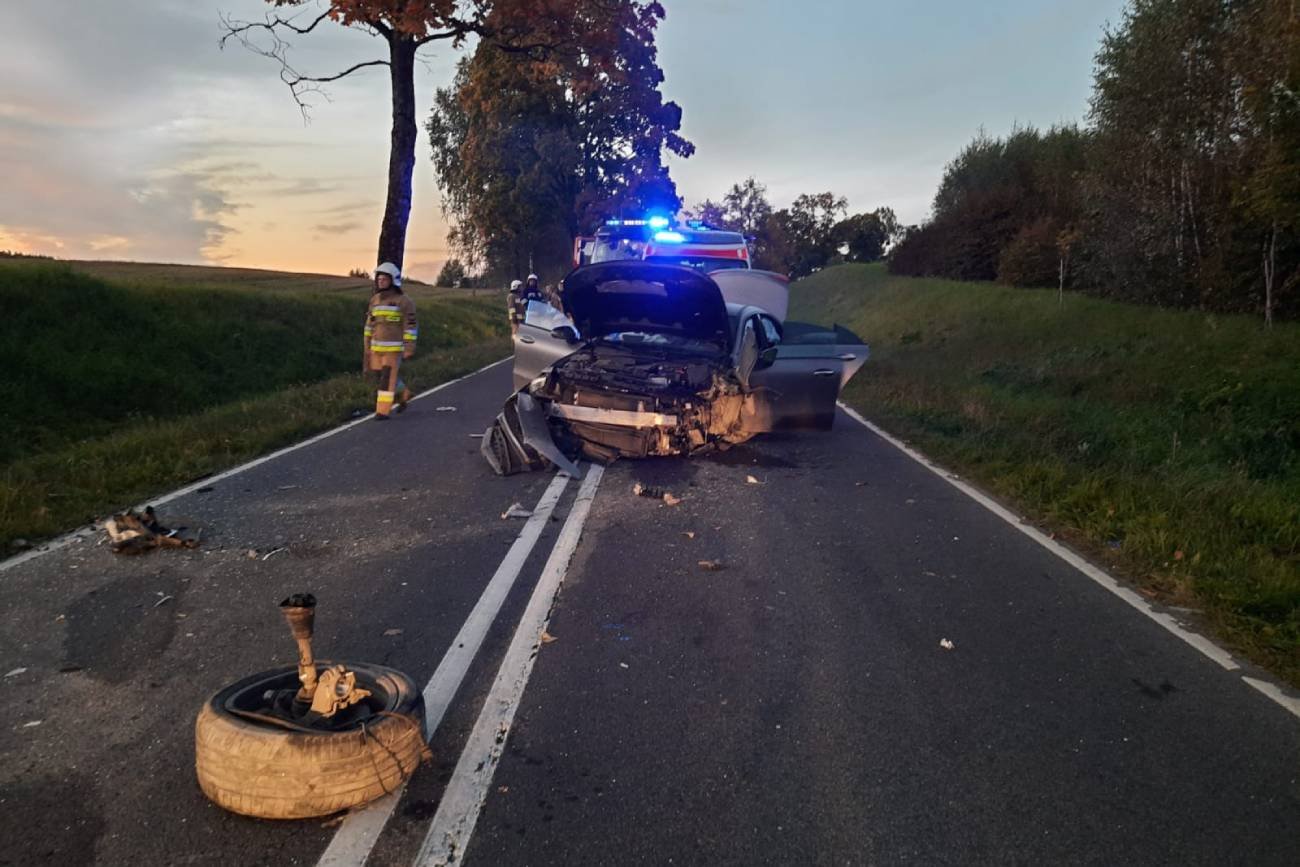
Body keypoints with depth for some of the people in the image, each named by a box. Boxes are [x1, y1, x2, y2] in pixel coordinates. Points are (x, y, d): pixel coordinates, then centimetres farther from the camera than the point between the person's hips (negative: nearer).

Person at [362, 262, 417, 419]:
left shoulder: (403, 300, -10)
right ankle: (403, 394, 34)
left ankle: (383, 411, -2)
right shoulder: (375, 300, 9)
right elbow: (370, 323, 14)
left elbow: (411, 325, -12)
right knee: (380, 376, 12)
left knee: (388, 378, -8)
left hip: (395, 346, -7)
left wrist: (410, 348, -17)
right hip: (378, 346, 7)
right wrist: (367, 345, 12)